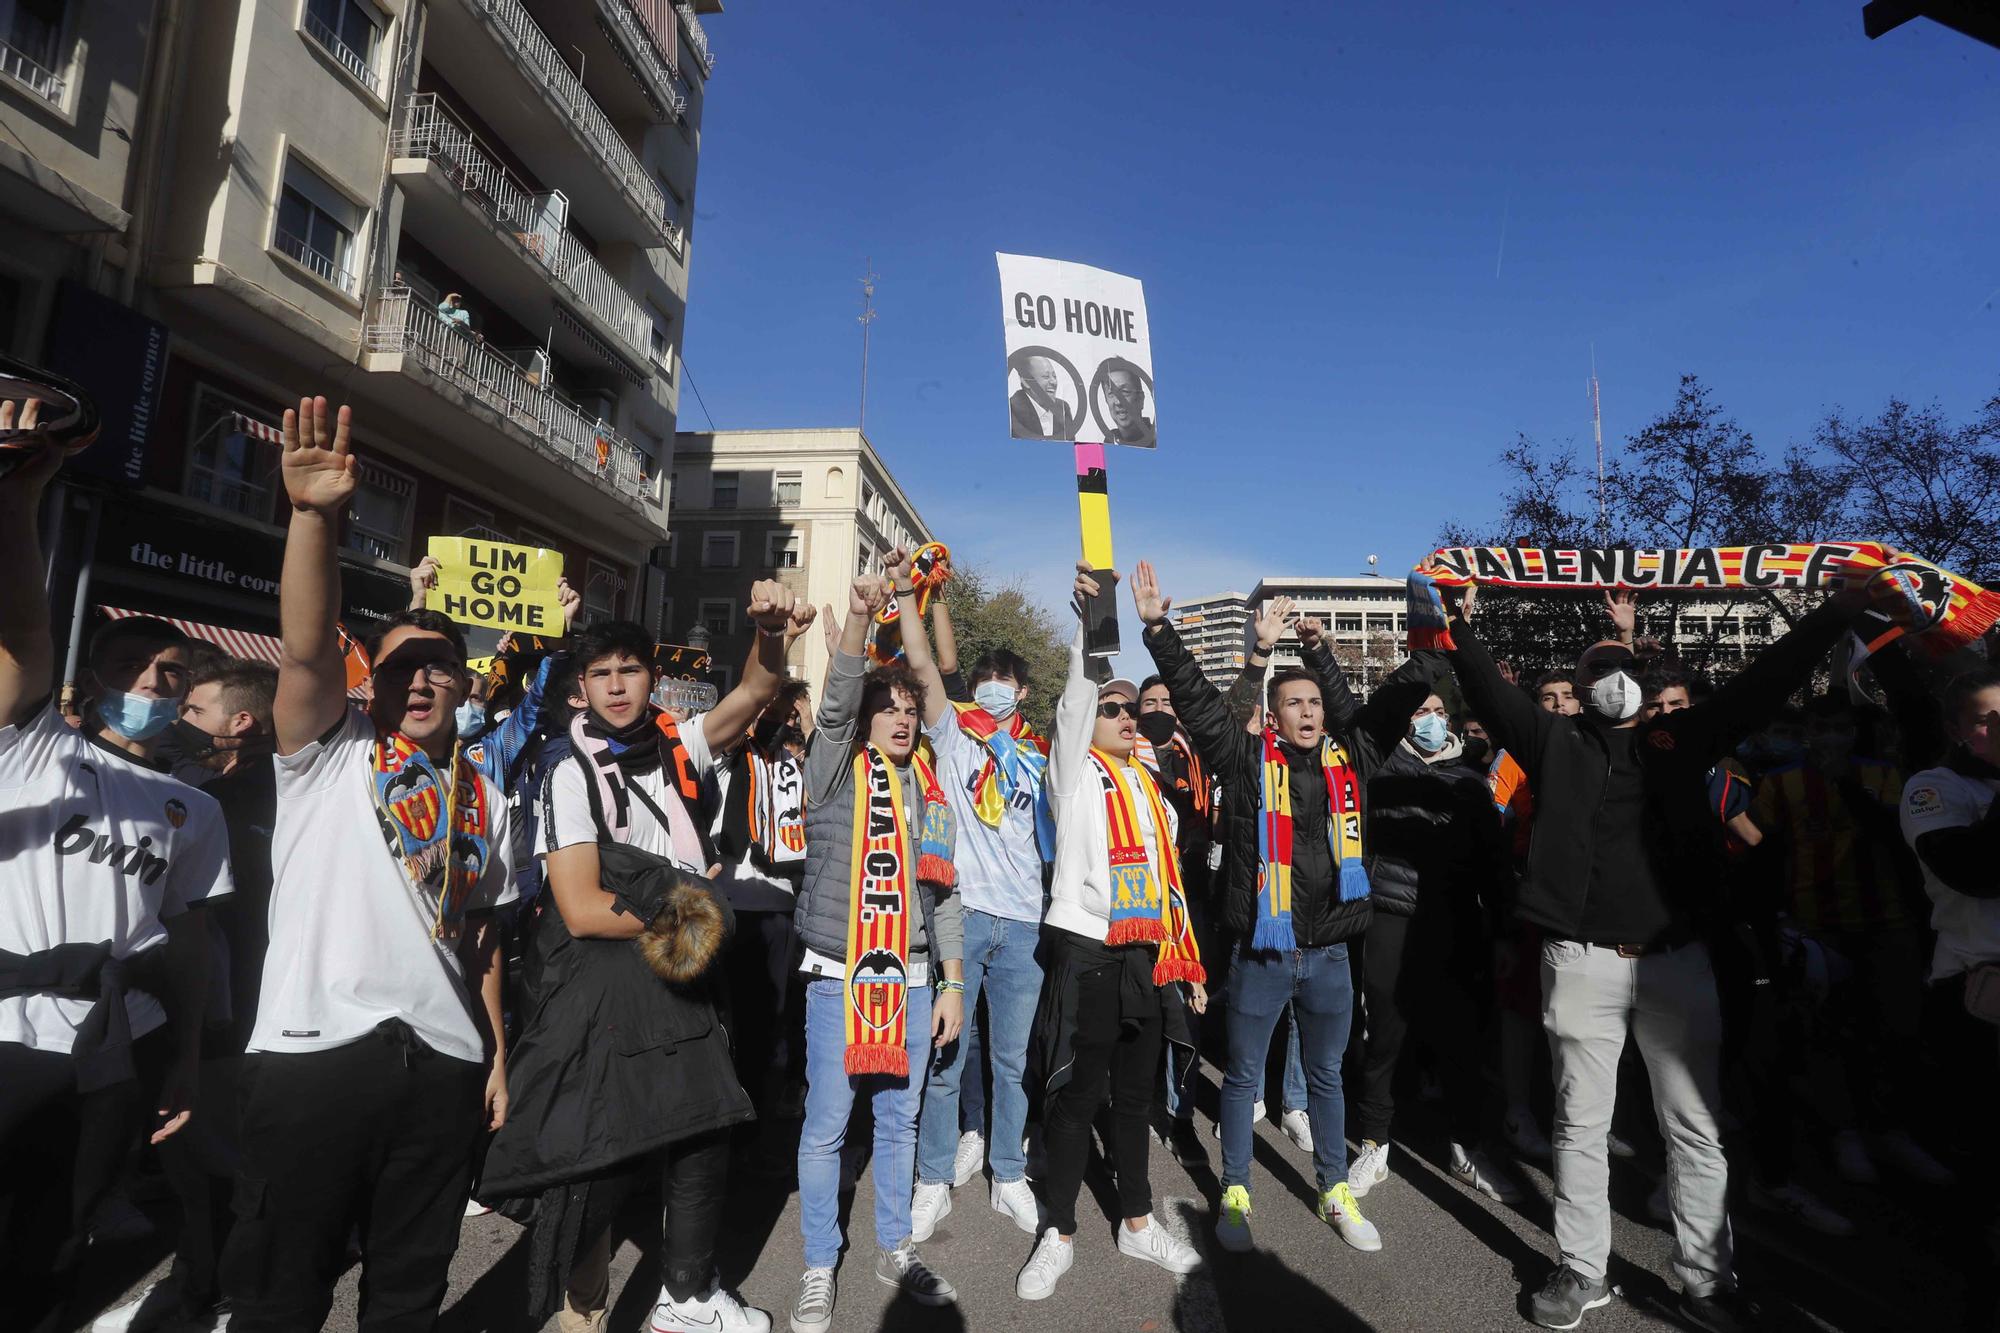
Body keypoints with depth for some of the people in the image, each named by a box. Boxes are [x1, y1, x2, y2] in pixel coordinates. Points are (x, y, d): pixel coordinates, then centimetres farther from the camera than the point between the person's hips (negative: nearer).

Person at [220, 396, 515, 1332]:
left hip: (444, 1061, 4)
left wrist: (497, 1054, 8)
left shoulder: (485, 802, 13)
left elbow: (482, 938, 14)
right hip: (315, 1046, -3)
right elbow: (306, 650, -15)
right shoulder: (329, 754, 3)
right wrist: (314, 515, -28)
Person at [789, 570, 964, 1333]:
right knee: (826, 1127, 5)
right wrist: (859, 618, -36)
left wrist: (952, 984, 9)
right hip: (840, 975, -4)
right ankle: (819, 1270, 23)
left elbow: (943, 894, 10)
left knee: (899, 1121, 15)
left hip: (912, 978, 4)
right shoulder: (836, 771, -3)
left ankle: (895, 1250, 33)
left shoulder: (929, 791, 8)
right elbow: (835, 705, -23)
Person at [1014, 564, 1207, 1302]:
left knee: (1135, 1094, 16)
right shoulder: (1076, 770, 1)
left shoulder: (1151, 787, 16)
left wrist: (1188, 961, 15)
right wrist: (1086, 617, -24)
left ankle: (1138, 1223, 31)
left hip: (1146, 956, 5)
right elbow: (1075, 693, -15)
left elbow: (1169, 879, 17)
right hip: (1085, 952, -5)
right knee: (1075, 1097, 4)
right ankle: (1059, 1234, 19)